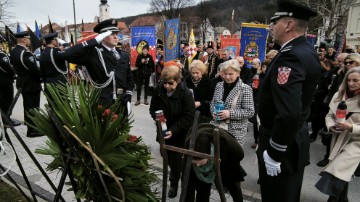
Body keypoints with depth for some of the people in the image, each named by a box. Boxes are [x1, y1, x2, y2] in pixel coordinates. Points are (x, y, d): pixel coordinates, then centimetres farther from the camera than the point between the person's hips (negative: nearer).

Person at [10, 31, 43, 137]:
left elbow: (15, 66, 16)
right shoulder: (25, 53, -22)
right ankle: (32, 130, 5)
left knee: (27, 106, 20)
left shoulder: (13, 51, 8)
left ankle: (29, 125, 33)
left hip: (22, 82, 10)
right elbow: (34, 69, -24)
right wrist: (41, 76, -7)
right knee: (33, 107, -2)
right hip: (31, 83, -10)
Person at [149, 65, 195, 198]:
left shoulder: (186, 94, -24)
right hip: (163, 130, 4)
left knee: (176, 157, 5)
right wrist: (156, 118, -21)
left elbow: (189, 117, -23)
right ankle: (175, 171, 51)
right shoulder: (158, 90, -12)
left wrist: (173, 130, -31)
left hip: (179, 132, -4)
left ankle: (174, 183, 30)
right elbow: (153, 108, 1)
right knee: (166, 154, 19)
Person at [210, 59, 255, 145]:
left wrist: (230, 113, -19)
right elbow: (213, 103, 17)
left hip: (236, 131, -4)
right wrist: (214, 111, -5)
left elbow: (250, 112, -10)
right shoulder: (219, 85, 7)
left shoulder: (245, 89, -8)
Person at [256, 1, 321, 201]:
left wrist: (274, 153, -24)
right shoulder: (307, 51, 6)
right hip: (296, 140, 9)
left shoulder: (290, 57, -26)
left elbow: (289, 114, -35)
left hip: (284, 144, -9)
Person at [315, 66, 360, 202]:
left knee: (338, 170, -16)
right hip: (338, 139, 5)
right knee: (342, 172, 18)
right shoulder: (338, 95, 1)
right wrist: (331, 126, -12)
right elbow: (329, 115, 6)